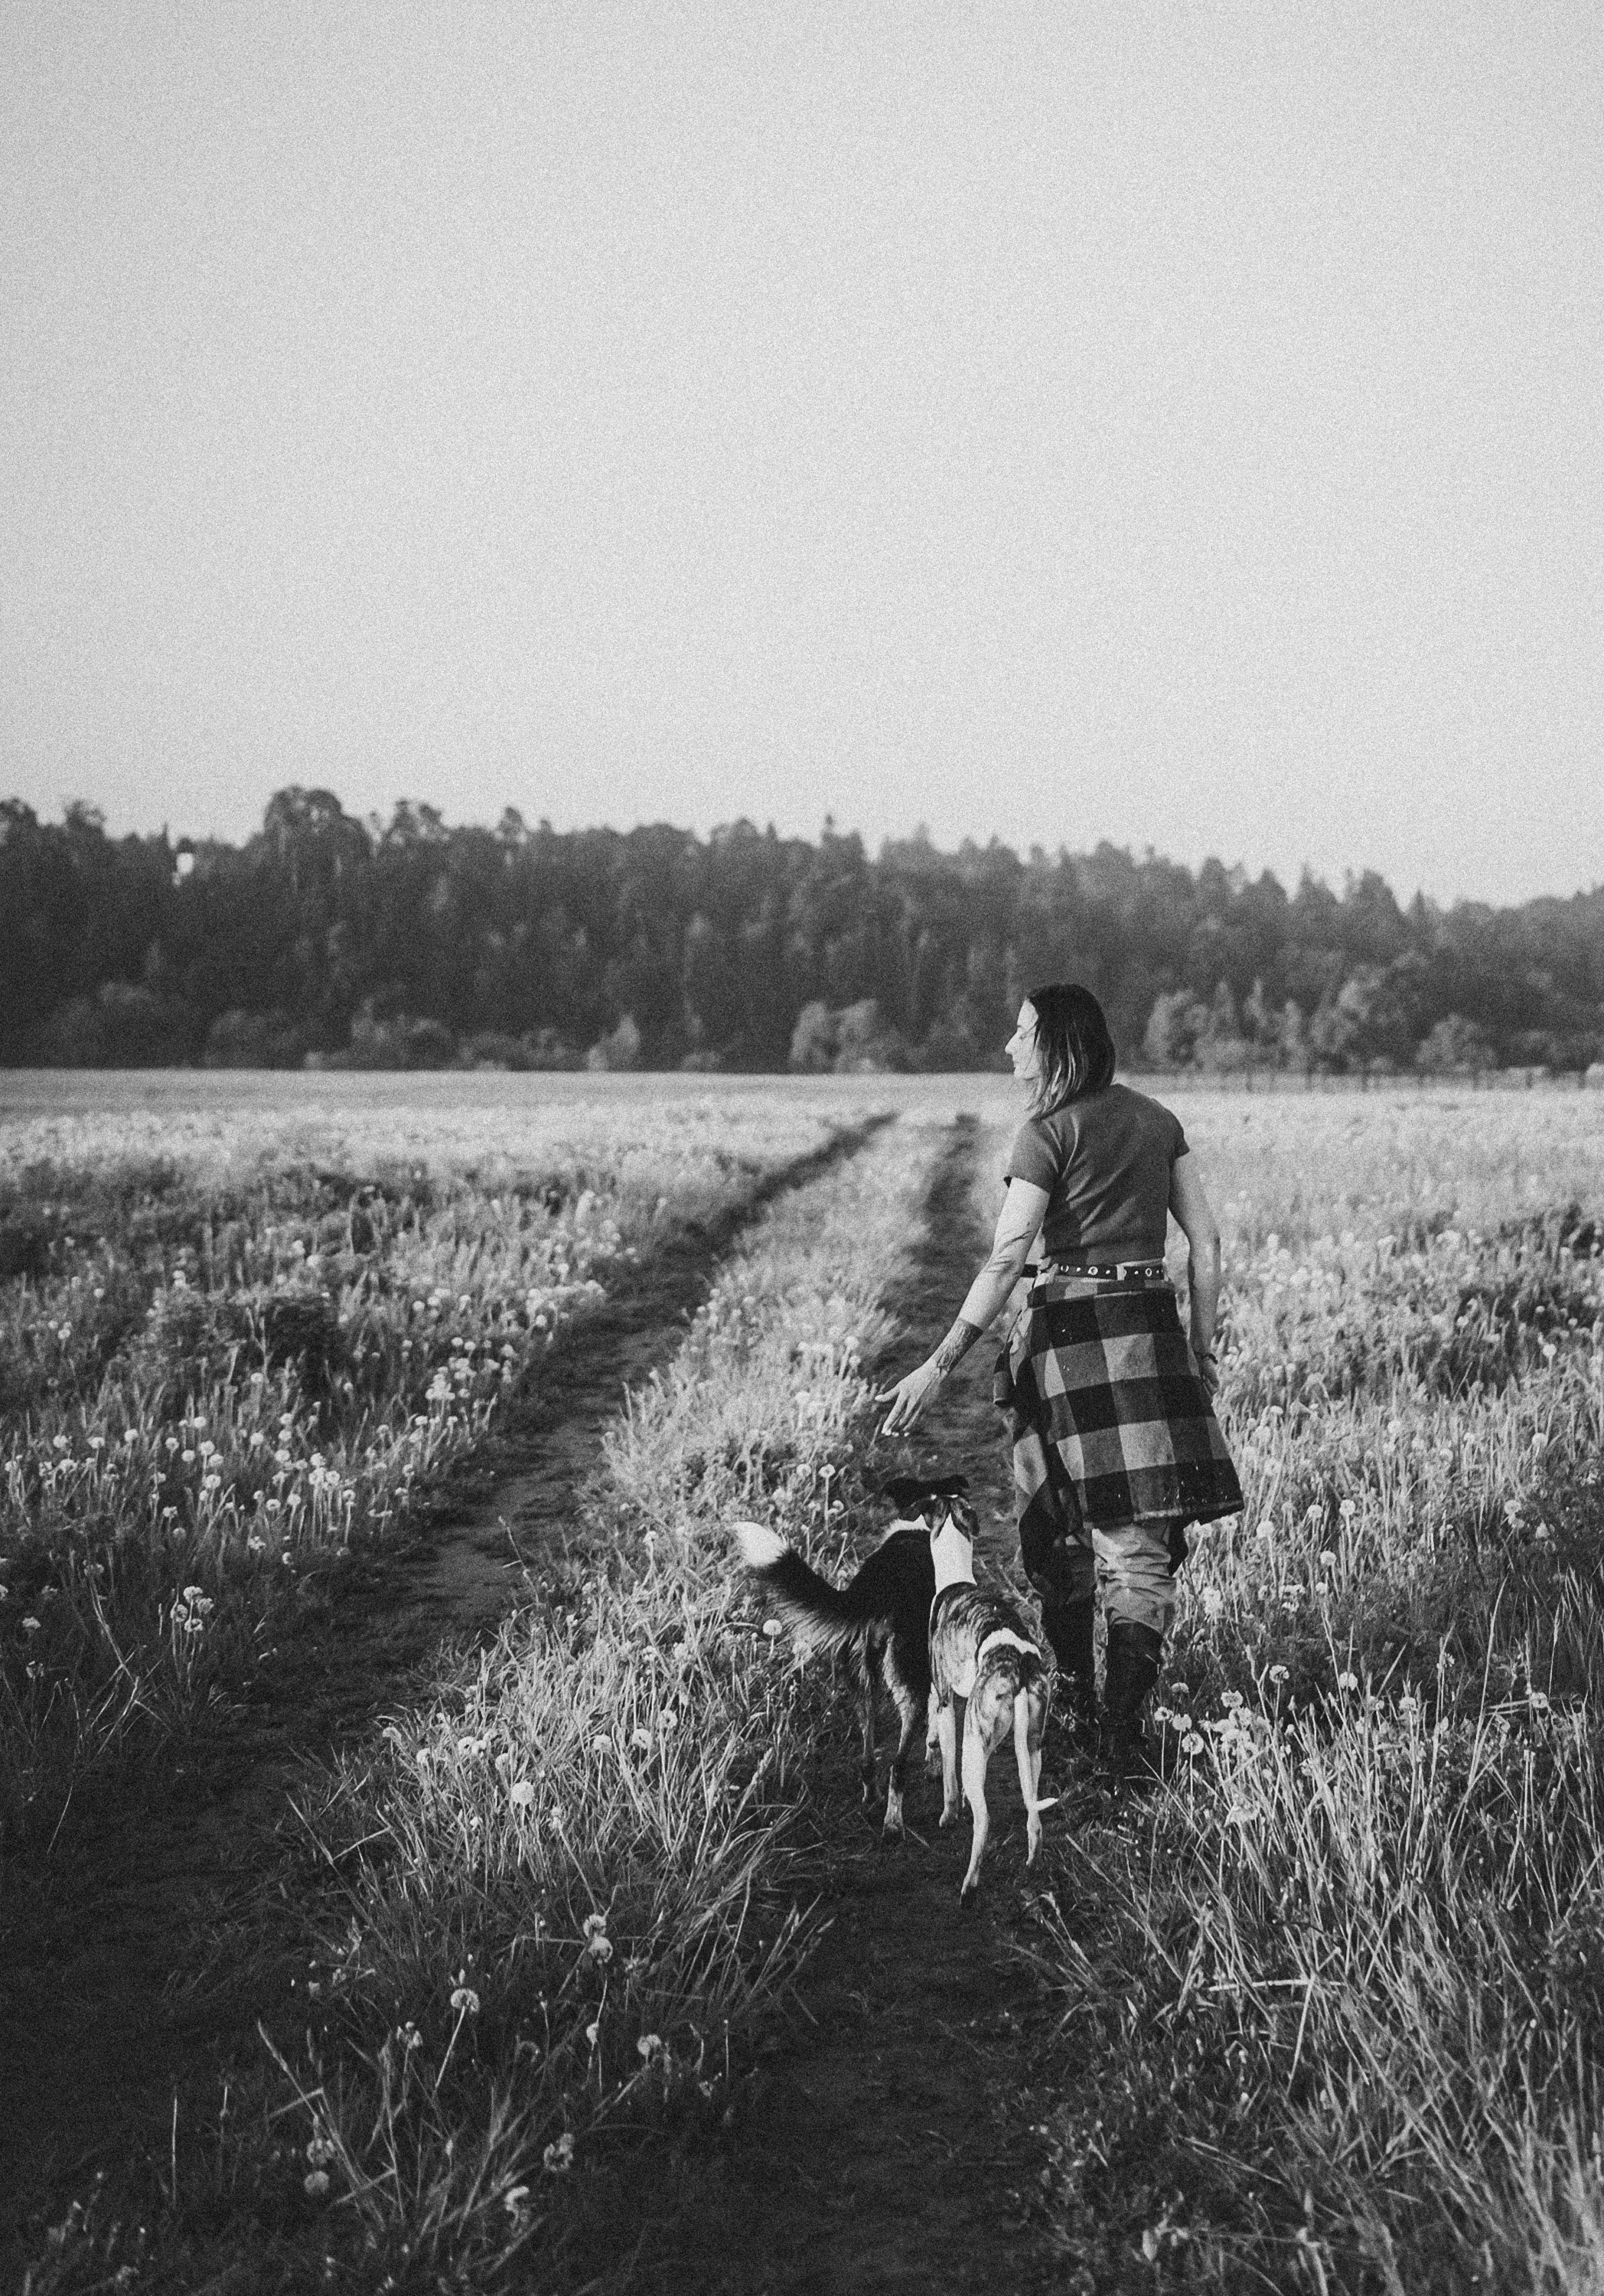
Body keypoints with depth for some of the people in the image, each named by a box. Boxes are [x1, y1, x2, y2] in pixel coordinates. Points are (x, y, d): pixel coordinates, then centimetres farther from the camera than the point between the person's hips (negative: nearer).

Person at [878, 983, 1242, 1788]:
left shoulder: (1048, 1132, -7)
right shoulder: (1157, 1119, 10)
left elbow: (1005, 1262, -15)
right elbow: (1206, 1241, 10)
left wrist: (938, 1366, -15)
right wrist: (1202, 1348, 18)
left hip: (1070, 1334, -4)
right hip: (1151, 1330, 4)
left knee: (1062, 1542, 12)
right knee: (1140, 1546, 3)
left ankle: (1075, 1720, 22)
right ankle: (1121, 1743, -1)